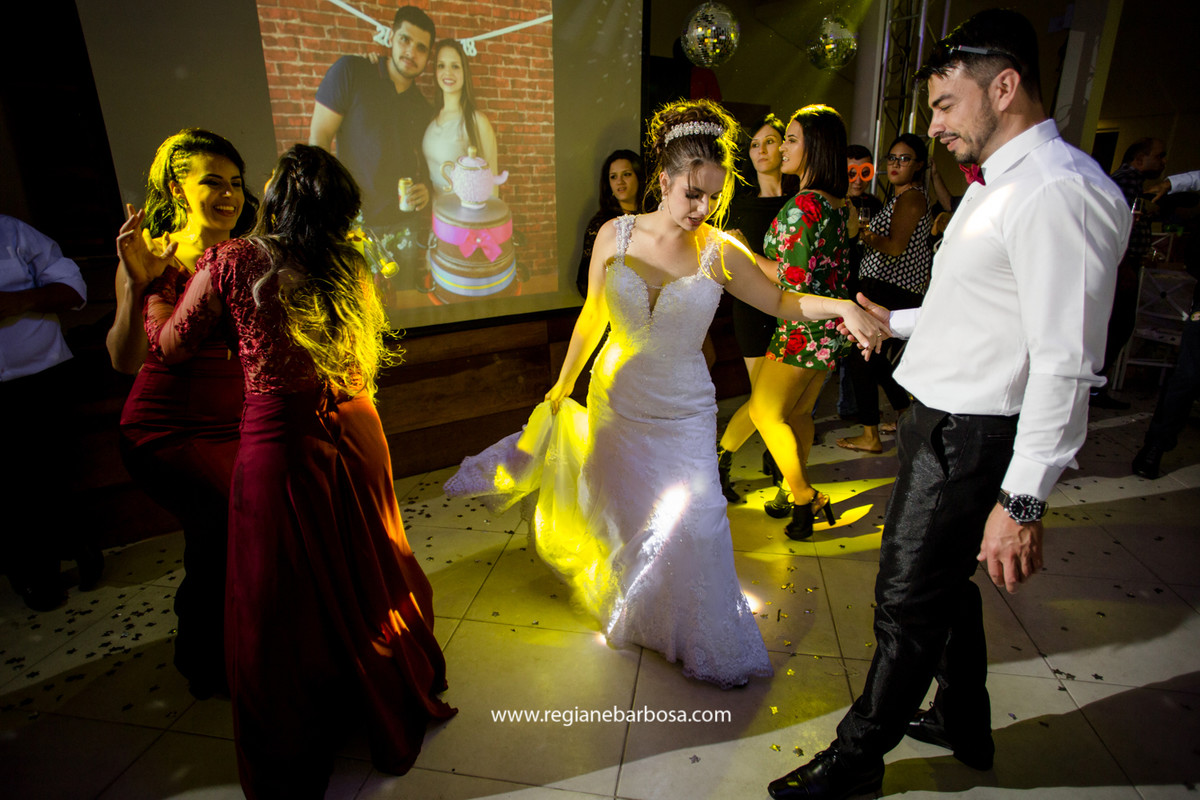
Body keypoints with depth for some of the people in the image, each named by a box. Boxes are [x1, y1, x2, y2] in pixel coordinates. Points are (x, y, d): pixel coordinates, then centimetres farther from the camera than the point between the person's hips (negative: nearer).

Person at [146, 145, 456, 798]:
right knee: (366, 572, 22)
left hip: (280, 446, -4)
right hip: (355, 438, 4)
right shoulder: (349, 266, 0)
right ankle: (393, 699, 45)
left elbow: (170, 345, 2)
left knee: (284, 607, 12)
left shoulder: (231, 262, -12)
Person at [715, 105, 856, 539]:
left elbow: (792, 281, -20)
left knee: (766, 411, 2)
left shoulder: (803, 204, -19)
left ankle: (804, 498, 10)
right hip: (832, 327, 9)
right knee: (799, 412, 17)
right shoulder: (840, 204, 10)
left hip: (804, 328, -9)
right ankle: (796, 492, 28)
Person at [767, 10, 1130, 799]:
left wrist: (1024, 501, -24)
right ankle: (965, 726, 47)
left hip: (968, 440, -10)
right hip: (943, 420, 10)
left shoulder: (1058, 192, -20)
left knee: (908, 604, 5)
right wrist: (894, 322, 29)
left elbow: (1065, 363, -25)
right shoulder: (998, 186, 13)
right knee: (944, 583, 24)